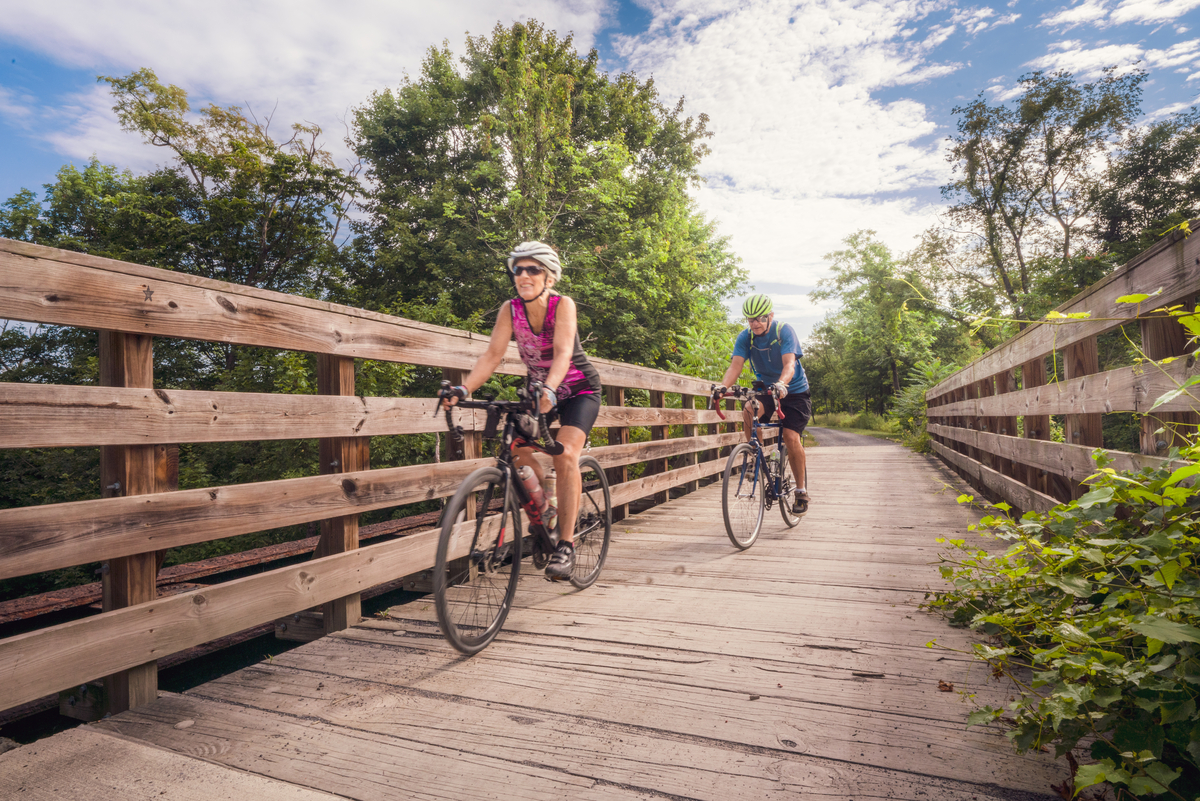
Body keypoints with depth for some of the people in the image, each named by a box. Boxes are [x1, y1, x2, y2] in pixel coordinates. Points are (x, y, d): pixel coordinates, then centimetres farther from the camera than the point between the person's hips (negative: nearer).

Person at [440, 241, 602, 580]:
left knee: (565, 455, -23)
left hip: (579, 389, -4)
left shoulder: (563, 305, -22)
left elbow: (563, 352, -36)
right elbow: (492, 354, -19)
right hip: (538, 389, 5)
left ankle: (566, 545, -16)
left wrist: (549, 390, -54)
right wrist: (463, 389, -34)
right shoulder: (510, 309, -12)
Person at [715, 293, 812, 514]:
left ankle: (801, 490, 1)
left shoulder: (784, 331, -19)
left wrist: (781, 383, -54)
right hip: (765, 389, 3)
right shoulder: (745, 337, -10)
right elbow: (736, 365, -22)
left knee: (791, 438, -17)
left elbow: (789, 364, -33)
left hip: (794, 391, -3)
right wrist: (723, 386, -42)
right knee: (748, 411, -30)